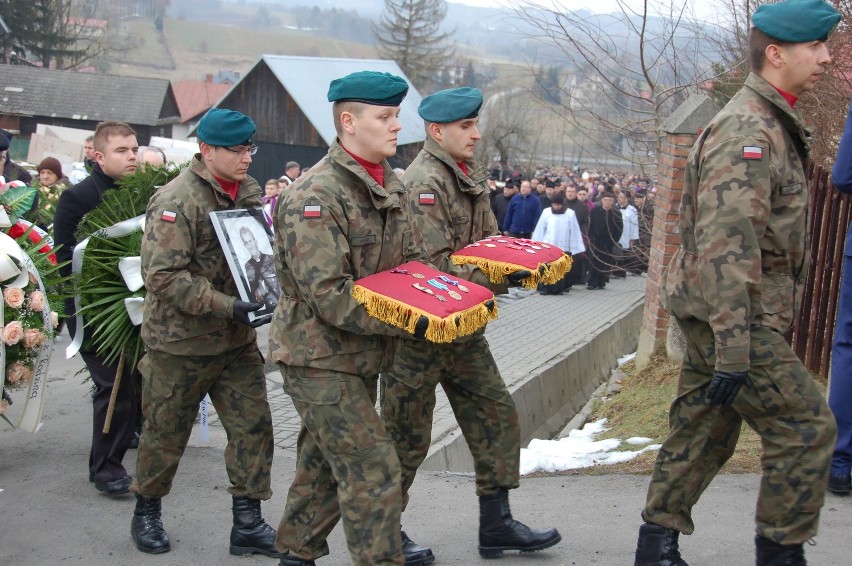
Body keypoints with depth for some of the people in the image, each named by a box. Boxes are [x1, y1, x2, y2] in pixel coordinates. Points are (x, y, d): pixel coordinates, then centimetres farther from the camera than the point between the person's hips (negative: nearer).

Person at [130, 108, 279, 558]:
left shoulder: (249, 192, 6)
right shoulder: (176, 201, -18)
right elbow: (163, 275, -24)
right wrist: (227, 307, -28)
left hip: (237, 339, 6)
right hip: (180, 341, -6)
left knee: (253, 427, 4)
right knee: (166, 434, 9)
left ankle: (247, 522, 14)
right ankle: (147, 513, 29)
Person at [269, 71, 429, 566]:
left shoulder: (389, 185, 8)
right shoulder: (315, 196, -20)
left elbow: (413, 261, 13)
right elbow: (328, 294, -26)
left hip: (362, 355, 9)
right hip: (319, 356, -9)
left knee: (327, 464, 20)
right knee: (374, 472, -10)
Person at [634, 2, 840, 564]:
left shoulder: (772, 124, 16)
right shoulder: (748, 129, -18)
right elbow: (725, 244, -26)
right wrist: (734, 351, -29)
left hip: (718, 314, 10)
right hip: (732, 314, -10)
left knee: (703, 429, 14)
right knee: (808, 427, -5)